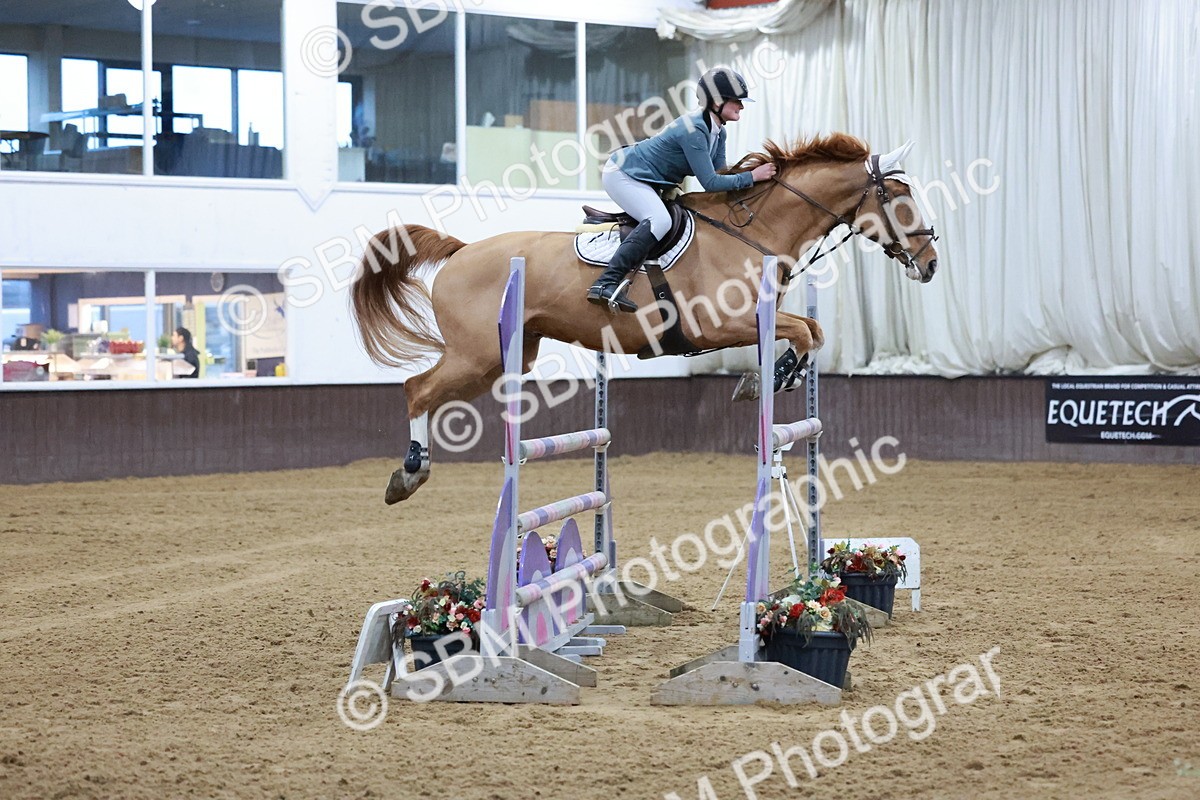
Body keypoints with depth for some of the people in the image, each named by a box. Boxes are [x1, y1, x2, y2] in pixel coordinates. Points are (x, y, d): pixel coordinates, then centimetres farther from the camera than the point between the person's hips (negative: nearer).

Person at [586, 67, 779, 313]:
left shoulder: (717, 133, 1)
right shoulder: (694, 131, -28)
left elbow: (719, 174, 5)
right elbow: (710, 183, -29)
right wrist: (752, 177, -25)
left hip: (648, 182, 10)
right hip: (622, 175, -10)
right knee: (660, 220, -31)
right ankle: (605, 284, -39)